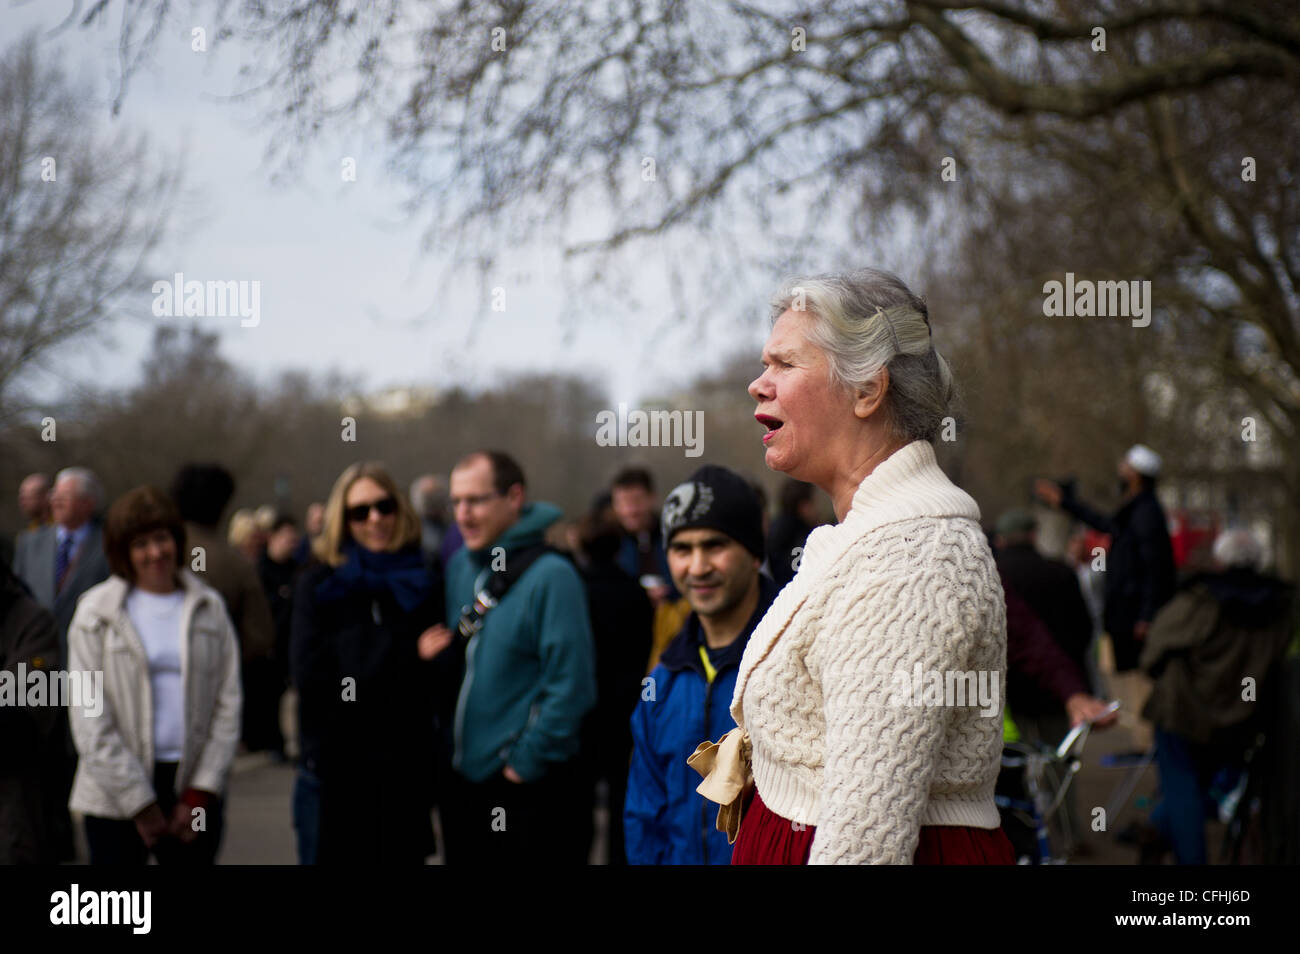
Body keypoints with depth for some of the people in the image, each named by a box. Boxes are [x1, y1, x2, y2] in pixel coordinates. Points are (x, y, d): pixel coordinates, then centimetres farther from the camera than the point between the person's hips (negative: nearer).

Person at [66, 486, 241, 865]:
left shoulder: (209, 608, 8)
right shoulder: (96, 613, 0)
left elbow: (228, 703, 6)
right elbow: (89, 720, -4)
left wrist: (201, 791, -2)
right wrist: (138, 802, -8)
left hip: (194, 793, 2)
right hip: (115, 797, -2)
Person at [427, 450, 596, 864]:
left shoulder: (551, 576, -14)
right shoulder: (460, 566, 8)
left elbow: (571, 686, -18)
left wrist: (527, 763, -15)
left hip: (529, 792, -7)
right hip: (463, 785, 7)